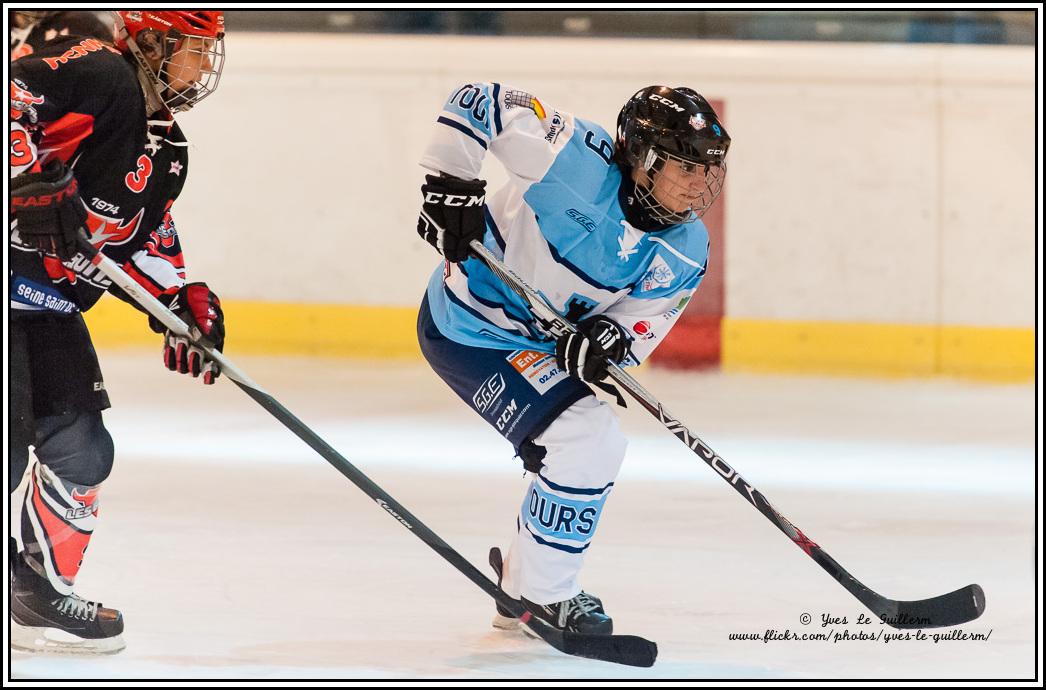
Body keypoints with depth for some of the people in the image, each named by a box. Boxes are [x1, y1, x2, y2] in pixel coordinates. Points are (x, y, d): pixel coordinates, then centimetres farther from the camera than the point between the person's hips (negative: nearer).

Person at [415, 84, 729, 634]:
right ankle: (546, 594, -1)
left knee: (595, 452, 21)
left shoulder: (685, 253, -10)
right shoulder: (584, 161, -30)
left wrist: (610, 340, -31)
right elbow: (476, 103, -28)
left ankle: (522, 583, 41)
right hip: (470, 329, -9)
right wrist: (450, 185, -33)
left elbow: (641, 323, -8)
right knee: (584, 443, -18)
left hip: (548, 341, 9)